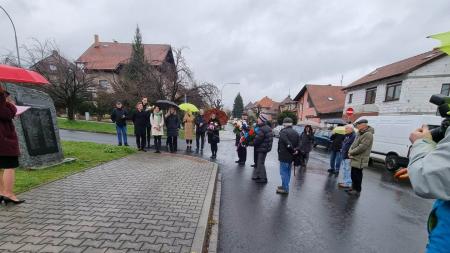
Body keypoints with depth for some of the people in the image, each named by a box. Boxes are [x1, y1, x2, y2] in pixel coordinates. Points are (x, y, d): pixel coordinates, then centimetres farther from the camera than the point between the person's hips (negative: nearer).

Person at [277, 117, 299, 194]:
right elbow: (298, 144, 8)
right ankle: (285, 186, 30)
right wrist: (295, 150, 2)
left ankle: (285, 188, 7)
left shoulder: (283, 132, -16)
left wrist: (292, 150, -12)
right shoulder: (296, 133, 11)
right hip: (291, 156, 9)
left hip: (284, 156, -9)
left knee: (283, 172, 1)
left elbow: (288, 144, -25)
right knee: (288, 171, 18)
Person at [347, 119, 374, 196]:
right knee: (354, 175, 18)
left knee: (356, 175, -1)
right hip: (356, 159, 9)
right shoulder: (360, 133, 13)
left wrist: (351, 152, -13)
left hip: (359, 160, -9)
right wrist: (350, 151, 0)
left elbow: (361, 148, -23)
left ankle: (357, 191, 11)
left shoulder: (368, 135, -18)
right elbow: (354, 144, 17)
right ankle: (354, 188, 32)